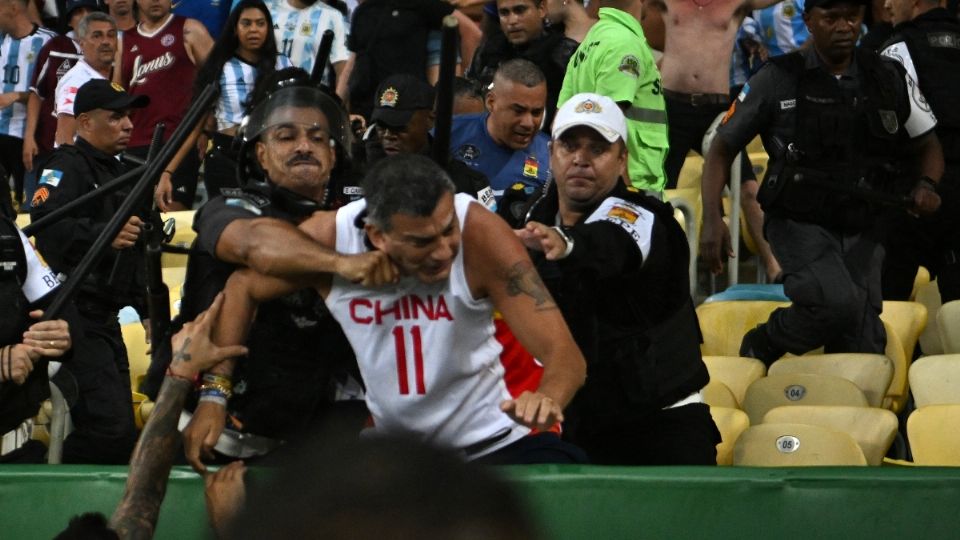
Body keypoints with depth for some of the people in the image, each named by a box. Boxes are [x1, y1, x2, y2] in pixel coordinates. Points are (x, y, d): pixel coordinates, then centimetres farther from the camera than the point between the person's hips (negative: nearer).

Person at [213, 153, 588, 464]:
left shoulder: (478, 232, -24)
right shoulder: (328, 237, -17)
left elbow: (564, 353, -27)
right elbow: (242, 289, 4)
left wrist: (547, 399, -51)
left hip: (490, 445, -3)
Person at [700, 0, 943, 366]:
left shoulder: (888, 79, 4)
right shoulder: (779, 80, -5)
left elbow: (927, 147, 16)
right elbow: (722, 149, 1)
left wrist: (925, 185, -7)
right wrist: (712, 218, -13)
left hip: (860, 231, 4)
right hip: (799, 224, -4)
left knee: (864, 350, 0)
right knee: (838, 302, -29)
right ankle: (761, 347, -3)